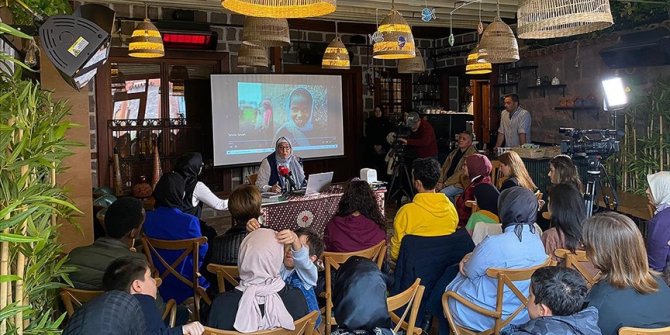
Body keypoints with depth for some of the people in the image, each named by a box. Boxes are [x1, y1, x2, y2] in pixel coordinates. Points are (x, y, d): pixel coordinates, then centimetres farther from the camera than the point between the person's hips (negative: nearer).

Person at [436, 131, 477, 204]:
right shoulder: (454, 152, 17)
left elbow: (461, 173, -16)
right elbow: (444, 167, 13)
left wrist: (445, 184, -16)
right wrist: (440, 181, -4)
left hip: (461, 183, -7)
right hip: (447, 181, 7)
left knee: (442, 193, -29)